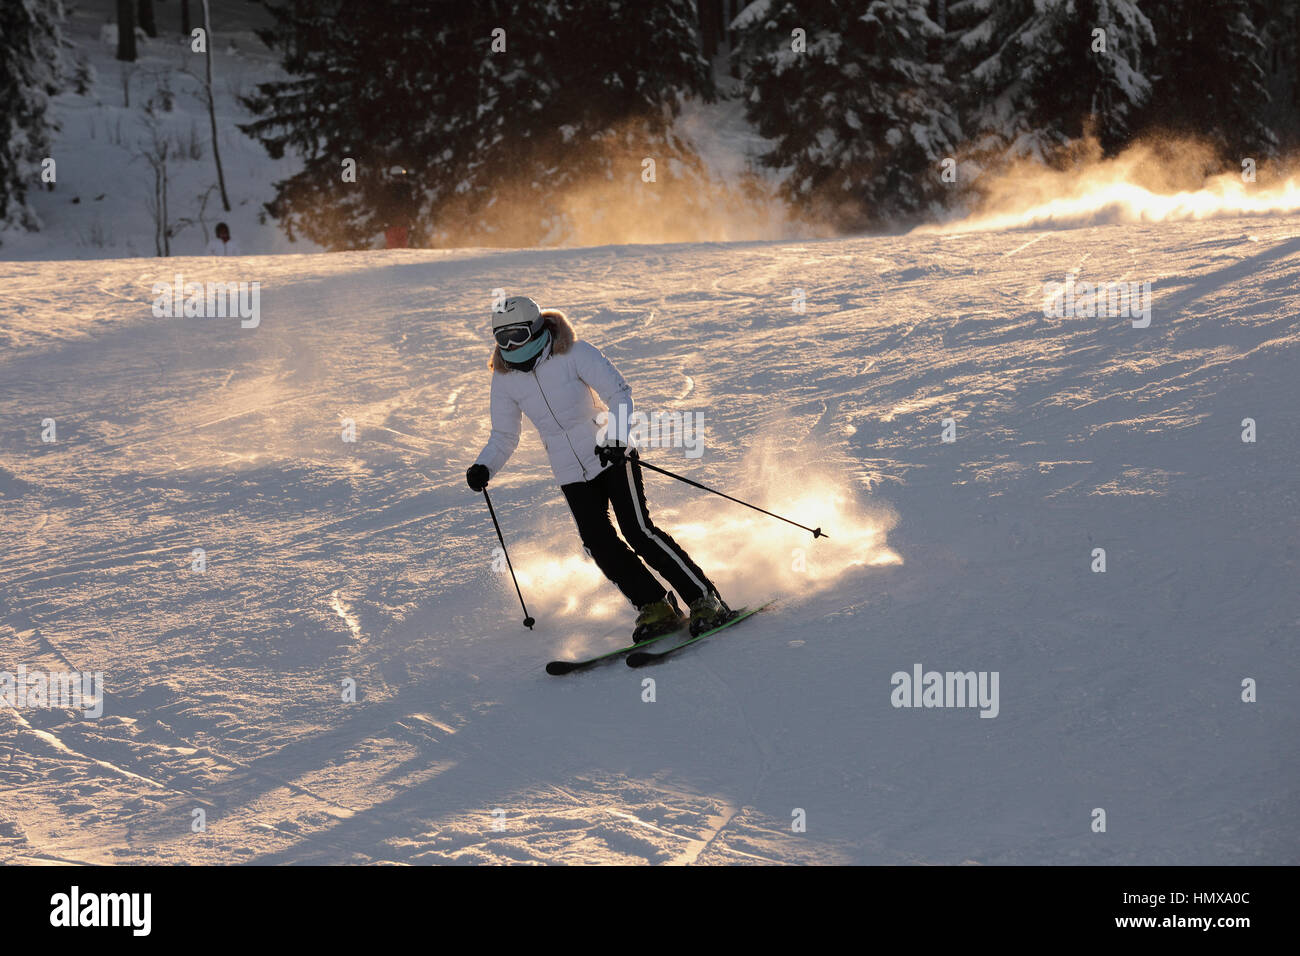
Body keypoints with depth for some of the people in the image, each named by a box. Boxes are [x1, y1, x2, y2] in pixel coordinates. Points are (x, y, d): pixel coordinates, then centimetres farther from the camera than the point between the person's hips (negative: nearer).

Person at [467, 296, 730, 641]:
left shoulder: (574, 354, -11)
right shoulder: (504, 379, 1)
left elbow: (620, 394, -16)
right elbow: (504, 437, 10)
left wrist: (614, 438, -33)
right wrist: (484, 467, -10)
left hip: (612, 456, -4)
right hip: (571, 475, 4)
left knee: (638, 531, -16)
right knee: (600, 544, -10)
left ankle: (705, 599, -9)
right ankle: (656, 608, 3)